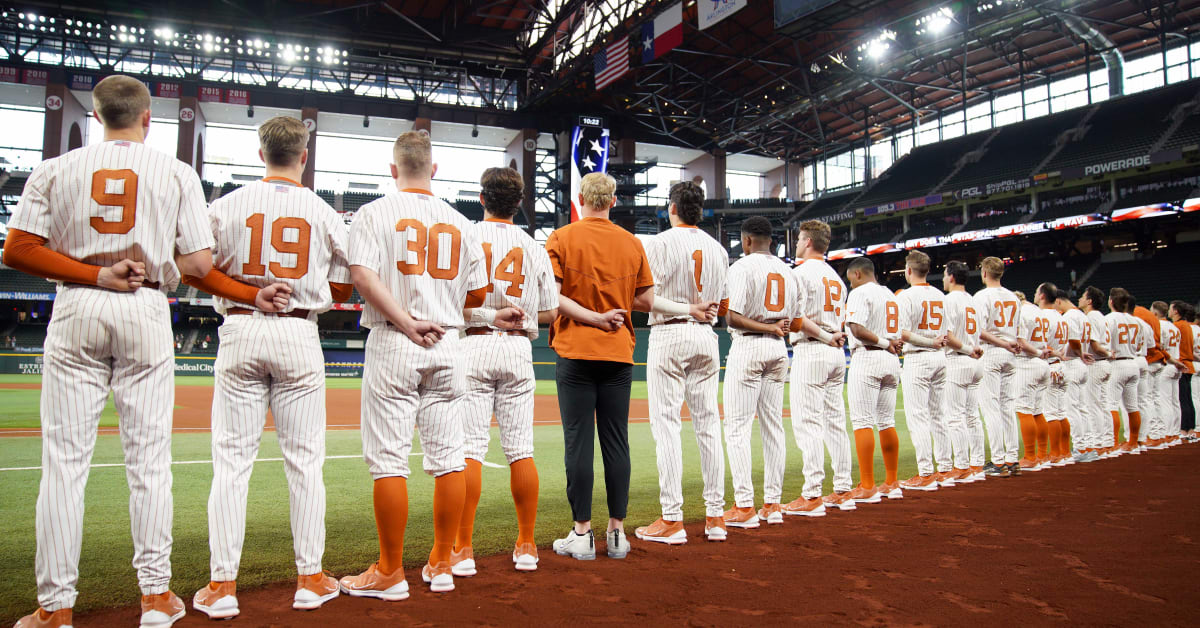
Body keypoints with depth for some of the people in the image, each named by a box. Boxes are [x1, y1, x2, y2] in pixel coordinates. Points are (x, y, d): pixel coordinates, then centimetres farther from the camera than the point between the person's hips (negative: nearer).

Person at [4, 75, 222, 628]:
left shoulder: (56, 169, 7)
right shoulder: (177, 173, 4)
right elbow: (200, 262, -3)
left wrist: (94, 275, -4)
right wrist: (152, 268, 10)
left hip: (76, 312, 1)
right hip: (146, 312, -1)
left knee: (64, 459, 4)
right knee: (148, 457, 4)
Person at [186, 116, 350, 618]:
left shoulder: (228, 205, 2)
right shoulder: (323, 212, 2)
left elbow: (195, 271, -2)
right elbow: (342, 289, 5)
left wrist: (250, 293, 11)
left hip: (240, 333, 0)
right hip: (299, 336, 0)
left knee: (232, 459, 5)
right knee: (304, 459, 6)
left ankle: (222, 585, 9)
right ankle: (310, 579, 13)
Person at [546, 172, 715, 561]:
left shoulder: (561, 238, 0)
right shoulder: (632, 243, 7)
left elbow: (552, 296, -11)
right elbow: (646, 300, 7)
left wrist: (593, 317, -9)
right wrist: (690, 310, 20)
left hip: (575, 353, -2)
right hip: (618, 354, 3)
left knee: (578, 442, 1)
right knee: (616, 444, 7)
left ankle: (582, 534, 5)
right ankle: (617, 533, 14)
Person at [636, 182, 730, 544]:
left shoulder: (659, 243, -5)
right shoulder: (718, 249, 11)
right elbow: (724, 307, 13)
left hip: (668, 334, -5)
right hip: (706, 337, 5)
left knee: (666, 422, -3)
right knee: (708, 423, 8)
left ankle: (672, 519, -3)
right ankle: (715, 516, 12)